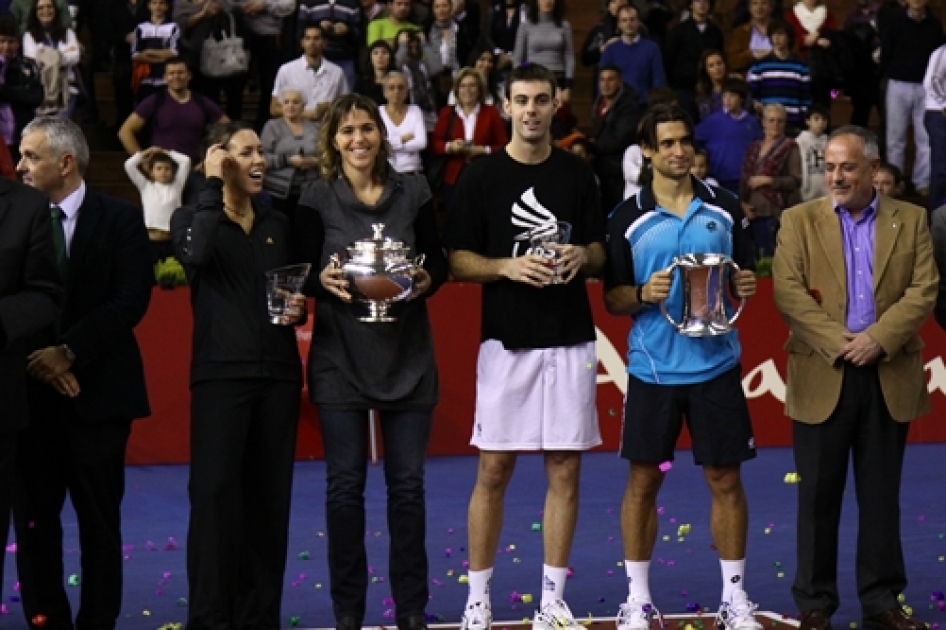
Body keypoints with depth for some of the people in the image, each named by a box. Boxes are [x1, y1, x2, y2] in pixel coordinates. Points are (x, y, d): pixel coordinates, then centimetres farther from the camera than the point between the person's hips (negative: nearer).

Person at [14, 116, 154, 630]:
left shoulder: (120, 219, 1)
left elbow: (132, 299, -8)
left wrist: (68, 351, -14)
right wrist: (34, 357, -11)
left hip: (96, 390, -2)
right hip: (30, 390, 2)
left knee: (99, 518, 3)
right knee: (33, 518, 2)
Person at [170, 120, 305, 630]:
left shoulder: (278, 225, 14)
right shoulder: (192, 219, 1)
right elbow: (196, 254, -23)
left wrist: (299, 309, 3)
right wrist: (213, 186, -15)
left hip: (278, 372, 5)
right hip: (220, 372, -5)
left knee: (269, 493, 6)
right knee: (215, 492, -8)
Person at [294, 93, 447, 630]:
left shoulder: (414, 192, 3)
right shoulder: (317, 199, 0)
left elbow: (439, 261, 8)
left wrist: (427, 280, -13)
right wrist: (323, 280, -19)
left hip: (407, 353, 1)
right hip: (340, 355, -1)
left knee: (408, 483, 3)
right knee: (345, 483, 1)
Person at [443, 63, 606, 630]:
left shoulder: (579, 174, 8)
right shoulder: (482, 177, 1)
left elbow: (601, 250, 13)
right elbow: (457, 261, -1)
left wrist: (583, 257, -9)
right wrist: (507, 267, -17)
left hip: (570, 339, 2)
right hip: (506, 341, -2)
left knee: (565, 468, 4)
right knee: (494, 470, 0)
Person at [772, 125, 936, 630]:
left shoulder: (910, 220, 7)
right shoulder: (799, 220, 4)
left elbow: (924, 290, -2)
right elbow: (788, 292, -6)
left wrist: (878, 339, -14)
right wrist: (836, 342, -15)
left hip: (890, 375, 1)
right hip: (823, 376, -1)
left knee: (881, 494, 7)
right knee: (819, 495, 4)